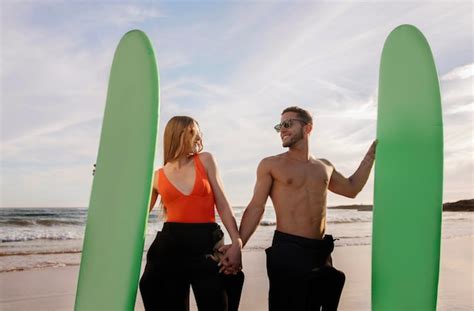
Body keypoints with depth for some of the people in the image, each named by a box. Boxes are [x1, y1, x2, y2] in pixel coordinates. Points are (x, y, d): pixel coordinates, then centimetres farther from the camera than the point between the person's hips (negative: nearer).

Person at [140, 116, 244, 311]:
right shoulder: (158, 176, 6)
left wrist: (236, 243, -9)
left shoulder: (205, 160, 5)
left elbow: (222, 204, 2)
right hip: (169, 246, 1)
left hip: (206, 245, 0)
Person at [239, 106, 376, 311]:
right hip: (286, 251, -4)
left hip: (321, 251, 5)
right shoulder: (270, 165, -1)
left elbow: (352, 188, 27)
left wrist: (371, 154, 23)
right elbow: (256, 208, -5)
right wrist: (238, 245, -14)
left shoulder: (324, 166, 12)